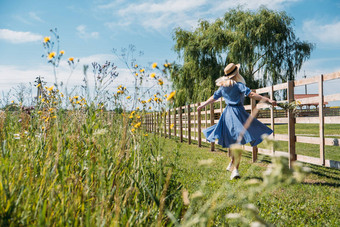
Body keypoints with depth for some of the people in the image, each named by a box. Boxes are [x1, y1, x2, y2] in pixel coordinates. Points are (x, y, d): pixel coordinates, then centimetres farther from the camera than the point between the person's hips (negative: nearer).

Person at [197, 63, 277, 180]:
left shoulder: (223, 87, 9)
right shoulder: (238, 85, -9)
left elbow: (213, 98, 20)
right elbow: (252, 95, -18)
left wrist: (202, 106, 35)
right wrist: (268, 100, -19)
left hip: (227, 114, 6)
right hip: (238, 113, -6)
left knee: (232, 141, 22)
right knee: (238, 143, -4)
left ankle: (232, 162, 30)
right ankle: (235, 169, -6)